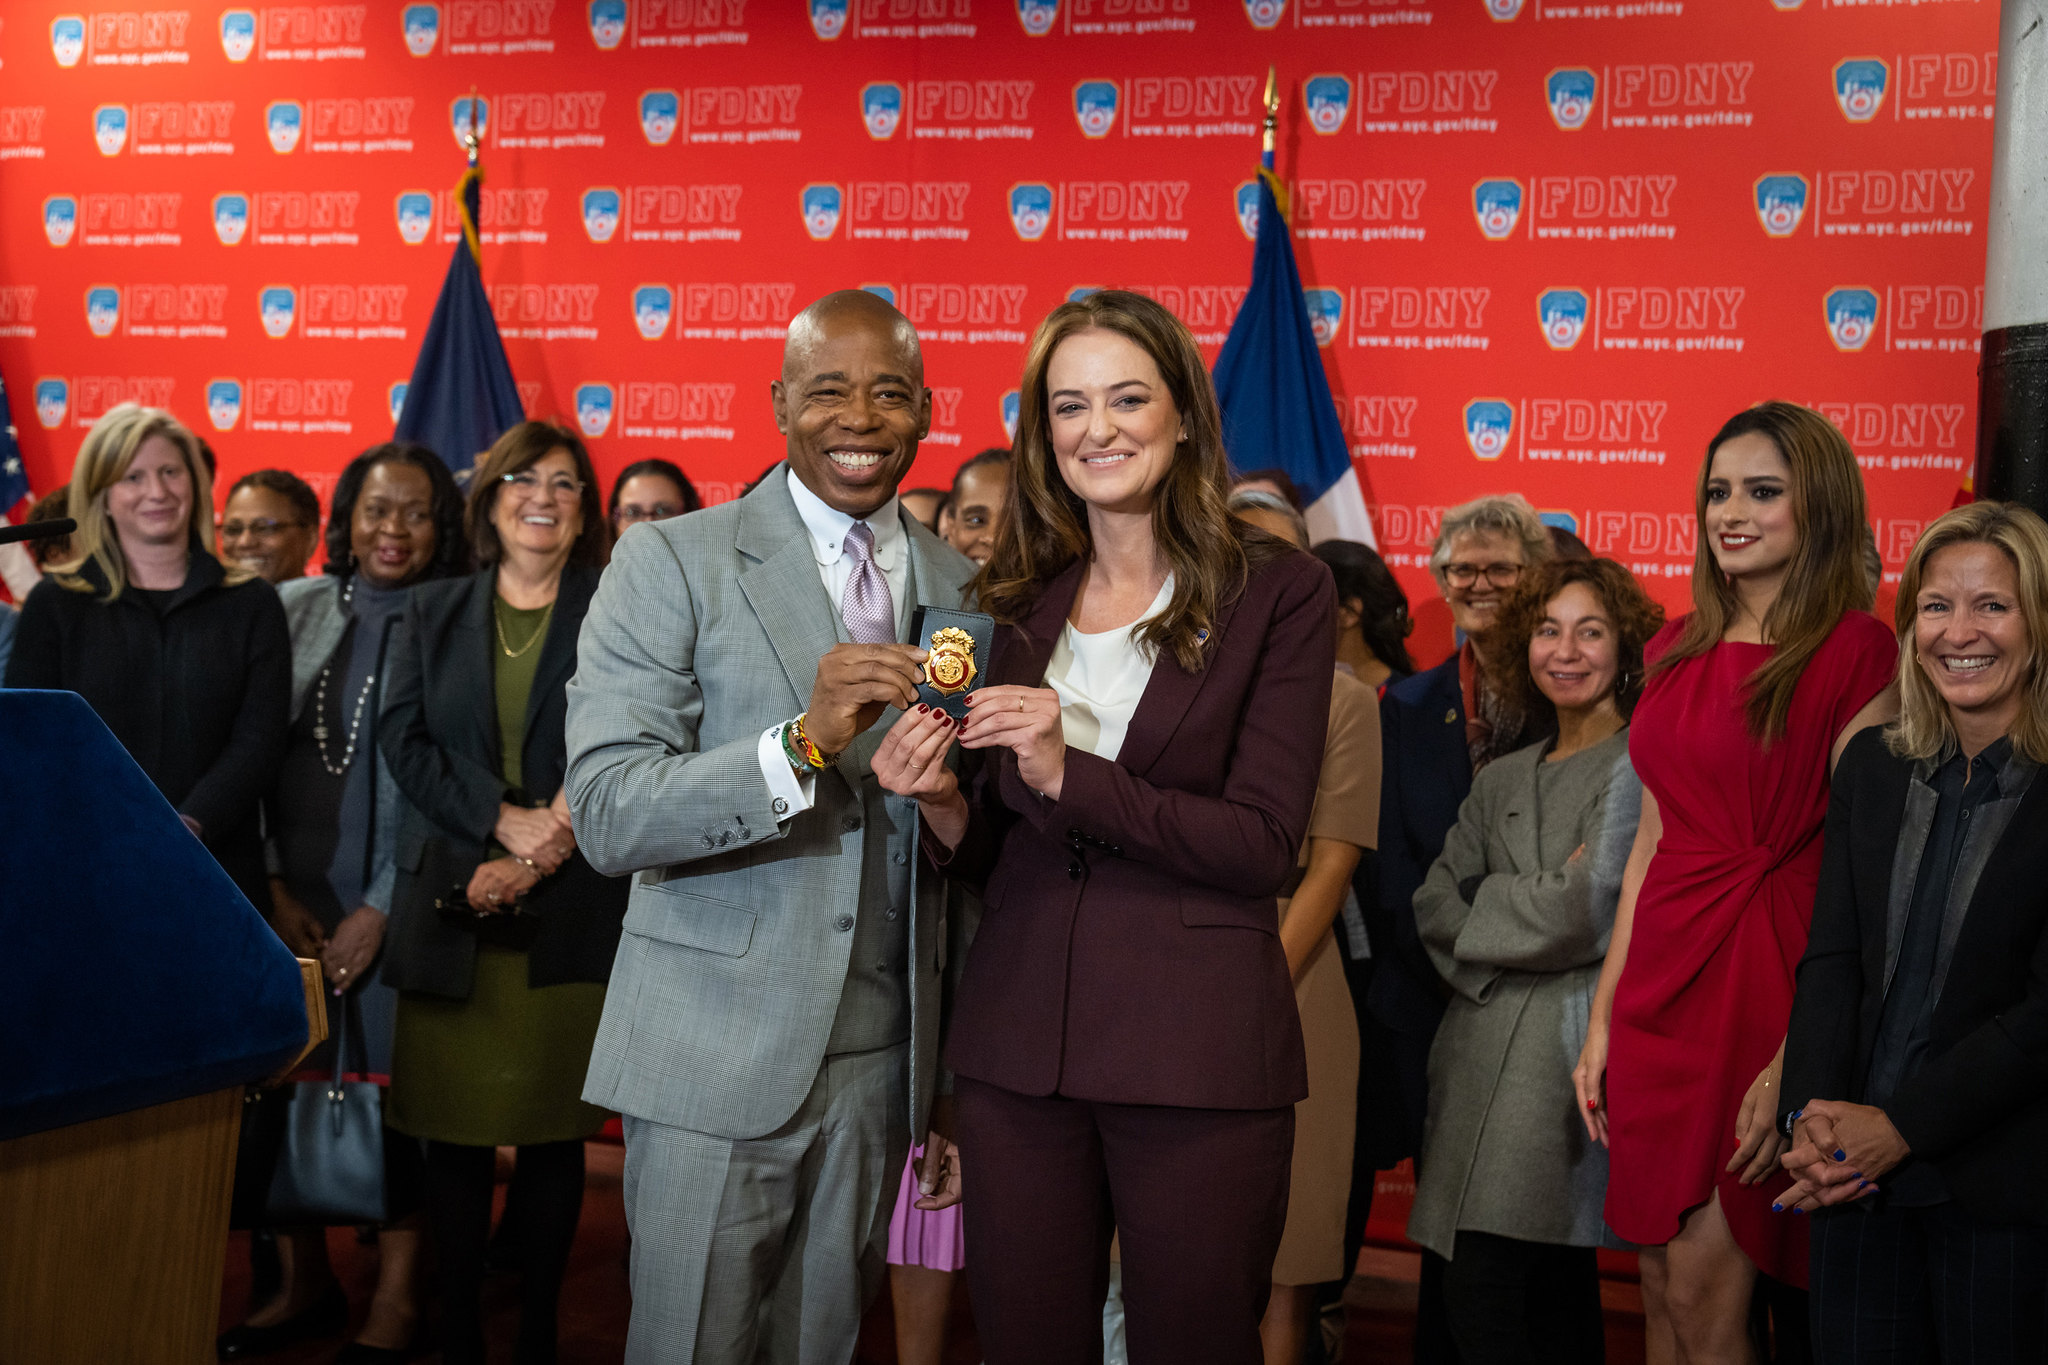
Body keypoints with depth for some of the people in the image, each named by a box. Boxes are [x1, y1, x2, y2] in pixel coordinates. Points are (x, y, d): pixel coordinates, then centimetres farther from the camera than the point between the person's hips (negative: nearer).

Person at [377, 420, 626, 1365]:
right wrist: (504, 819, -10)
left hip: (570, 914, -2)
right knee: (453, 1131, 3)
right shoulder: (432, 613, 15)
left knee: (552, 1132, 3)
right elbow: (404, 740, 5)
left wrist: (539, 859, -11)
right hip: (450, 909, 2)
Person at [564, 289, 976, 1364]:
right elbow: (607, 813, -14)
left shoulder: (960, 590, 8)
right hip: (713, 1063, -3)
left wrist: (957, 1087, 12)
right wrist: (803, 742, -29)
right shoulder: (671, 564, -4)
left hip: (880, 1067, 4)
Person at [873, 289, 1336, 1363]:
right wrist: (944, 804, -9)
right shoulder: (1022, 603, 9)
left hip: (1198, 1047, -4)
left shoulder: (1277, 592, -3)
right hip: (1018, 1040, 4)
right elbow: (992, 859, 13)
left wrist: (1068, 774, -20)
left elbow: (1262, 845, -11)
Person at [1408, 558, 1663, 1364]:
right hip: (1483, 1052, 6)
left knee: (1484, 1290, -12)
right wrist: (1534, 907, -5)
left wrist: (1483, 906, 1)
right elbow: (1434, 905, 10)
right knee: (1554, 1288, 10)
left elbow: (1593, 912, -12)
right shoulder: (1503, 781, 19)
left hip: (1570, 1047, -6)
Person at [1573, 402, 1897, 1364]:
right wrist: (1602, 1017, 11)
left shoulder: (1854, 654, -9)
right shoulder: (1678, 652, 12)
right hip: (1661, 981, 6)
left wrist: (1797, 1059, -20)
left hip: (1768, 973, -6)